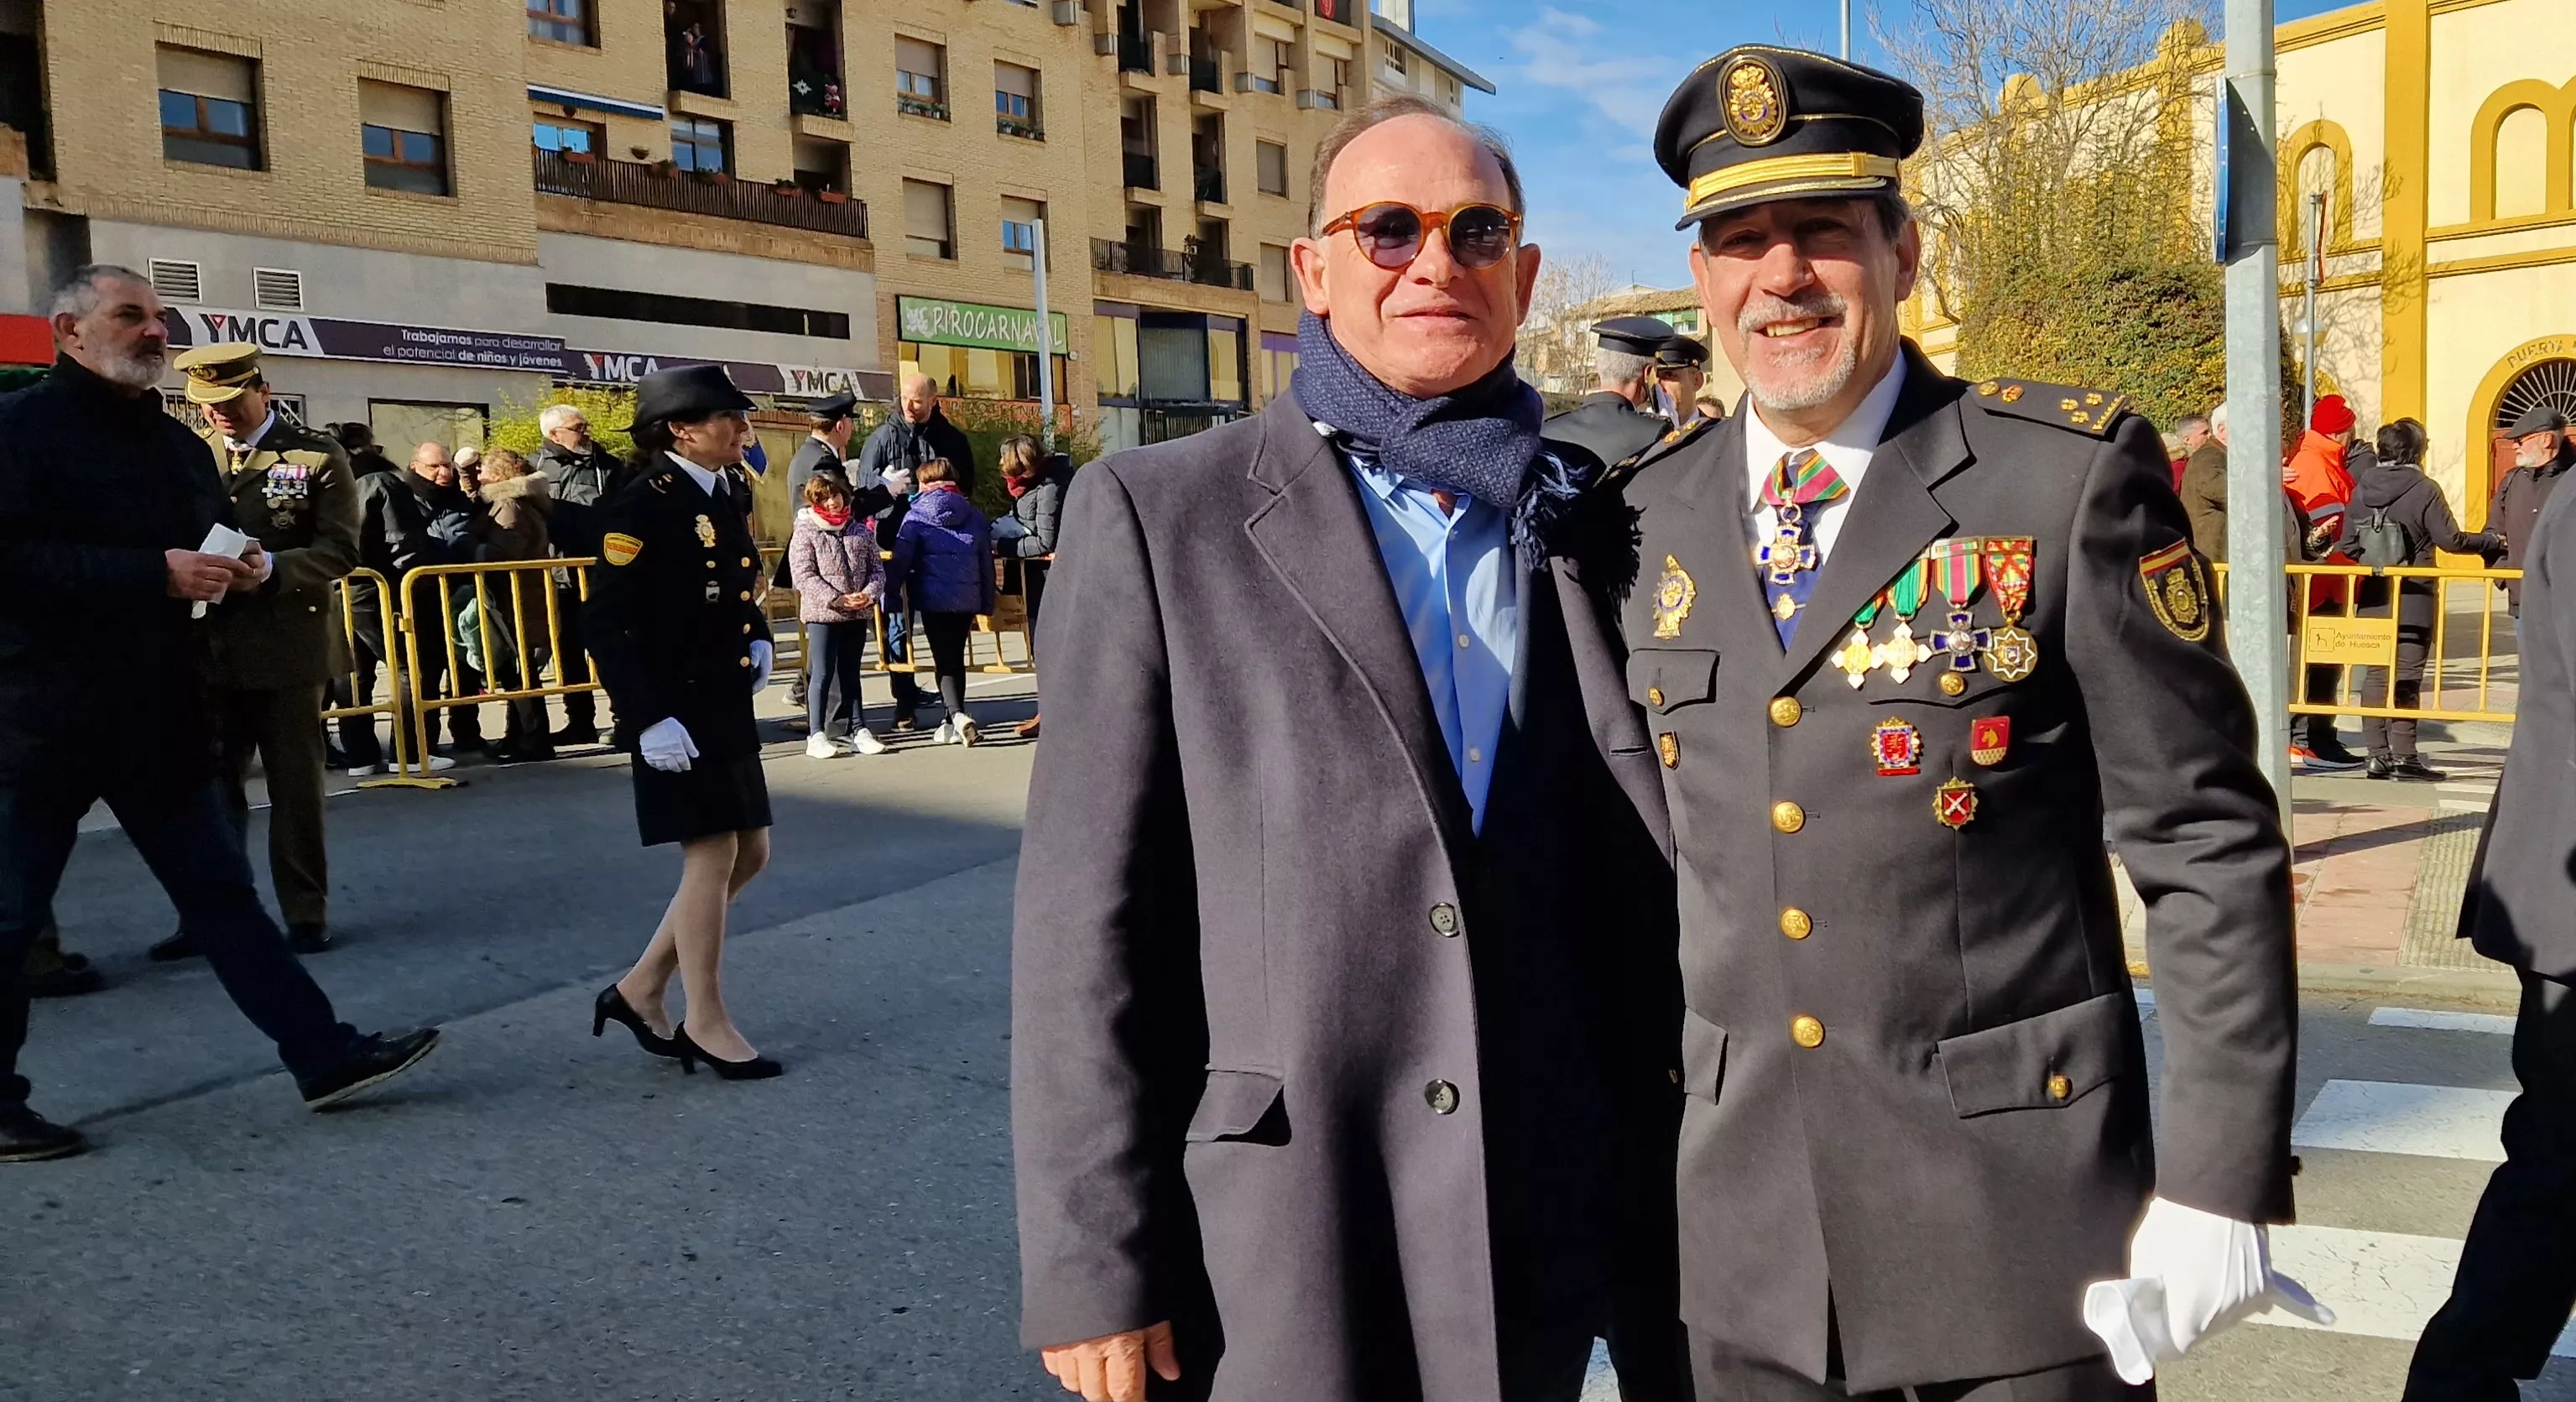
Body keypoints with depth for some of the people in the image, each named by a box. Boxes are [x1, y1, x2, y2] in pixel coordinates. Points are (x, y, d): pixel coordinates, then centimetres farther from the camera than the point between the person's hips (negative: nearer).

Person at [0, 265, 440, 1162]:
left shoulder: (175, 443, 16)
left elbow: (222, 547, 25)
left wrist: (248, 569, 1)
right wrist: (156, 574, -24)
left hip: (161, 715, 7)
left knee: (221, 894, 11)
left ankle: (323, 1054, 13)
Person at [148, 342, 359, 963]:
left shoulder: (318, 456, -1)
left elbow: (339, 551, -8)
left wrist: (272, 566, -23)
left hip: (288, 646, -3)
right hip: (210, 648, 3)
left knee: (295, 786, 5)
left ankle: (306, 913, 15)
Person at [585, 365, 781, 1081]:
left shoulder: (727, 496, 10)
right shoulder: (644, 506, -15)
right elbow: (610, 626, -19)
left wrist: (758, 640, 7)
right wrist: (649, 717, -24)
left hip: (728, 706, 9)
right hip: (676, 711, -9)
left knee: (749, 853, 12)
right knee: (712, 854, -3)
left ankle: (640, 990, 24)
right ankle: (706, 1022, 12)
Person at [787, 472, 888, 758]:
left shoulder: (861, 531, 9)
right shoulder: (805, 533, -4)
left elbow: (876, 569, 9)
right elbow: (803, 576, -12)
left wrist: (869, 593, -12)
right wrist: (837, 600, -20)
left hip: (858, 615, 4)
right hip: (822, 614, -4)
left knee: (851, 673, 13)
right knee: (822, 675, -1)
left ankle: (858, 729, 18)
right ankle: (816, 736, 3)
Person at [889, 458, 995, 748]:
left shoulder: (916, 516, -2)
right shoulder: (975, 516, 8)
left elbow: (900, 561, -5)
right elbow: (987, 565, 11)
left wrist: (894, 594, 5)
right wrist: (986, 605, 17)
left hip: (933, 598, -4)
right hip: (968, 599, 4)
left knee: (944, 660, -1)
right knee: (956, 657, 15)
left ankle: (957, 715, -22)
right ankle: (952, 722, 20)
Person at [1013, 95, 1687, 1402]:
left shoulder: (1587, 523, 6)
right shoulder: (1154, 512, -4)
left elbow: (1642, 892, 9)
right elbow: (1086, 910, -7)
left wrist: (1659, 1210, 10)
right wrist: (1090, 1263, -9)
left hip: (1543, 1241, 3)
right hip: (1266, 1260, -2)